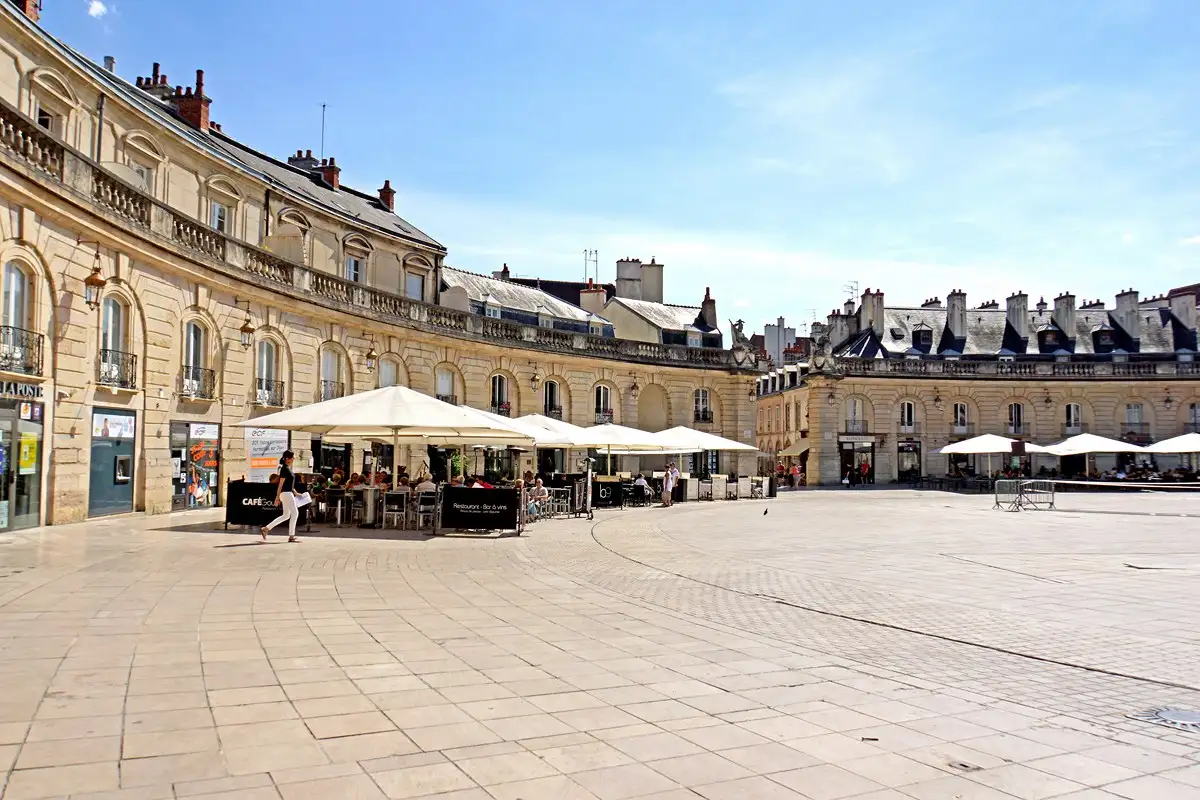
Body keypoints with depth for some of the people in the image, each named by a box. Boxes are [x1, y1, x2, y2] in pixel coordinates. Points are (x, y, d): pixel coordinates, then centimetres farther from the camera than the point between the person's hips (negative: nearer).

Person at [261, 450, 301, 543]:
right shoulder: (285, 469, -13)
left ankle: (266, 529, 16)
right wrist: (277, 497, -17)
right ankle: (291, 536, -5)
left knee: (286, 515, 12)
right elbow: (281, 484, -16)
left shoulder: (288, 468, 16)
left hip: (289, 493, 10)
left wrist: (296, 493, 20)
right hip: (286, 493, -10)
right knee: (295, 512, -8)